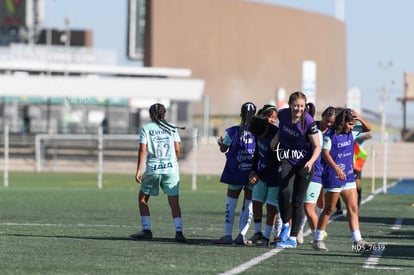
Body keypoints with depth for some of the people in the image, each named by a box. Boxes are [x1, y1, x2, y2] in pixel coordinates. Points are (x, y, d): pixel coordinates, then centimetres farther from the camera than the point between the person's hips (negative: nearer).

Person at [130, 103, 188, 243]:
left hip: (153, 169, -1)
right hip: (171, 168, 1)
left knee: (142, 198, 15)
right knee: (174, 202, 2)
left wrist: (138, 170, -5)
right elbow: (177, 149, 4)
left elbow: (142, 149, -4)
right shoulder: (172, 128, 10)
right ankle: (179, 232, -11)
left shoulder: (146, 128, 5)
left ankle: (147, 230, 8)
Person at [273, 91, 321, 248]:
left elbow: (317, 147, -13)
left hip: (304, 163, -2)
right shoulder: (283, 114, -7)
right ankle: (285, 225, 1)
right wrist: (276, 139, 8)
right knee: (284, 191, -21)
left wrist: (310, 162, -29)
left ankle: (293, 238, 9)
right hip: (287, 159, 2)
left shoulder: (309, 122, -18)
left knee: (298, 200, 1)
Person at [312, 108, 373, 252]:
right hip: (333, 177, -7)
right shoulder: (330, 135, -11)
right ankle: (318, 240, 11)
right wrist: (337, 169, -27)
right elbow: (325, 154, -17)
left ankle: (358, 242, 0)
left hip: (348, 175, 7)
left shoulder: (351, 134, 9)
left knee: (353, 208, 1)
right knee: (329, 209, 0)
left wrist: (360, 119, -6)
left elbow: (368, 129, 15)